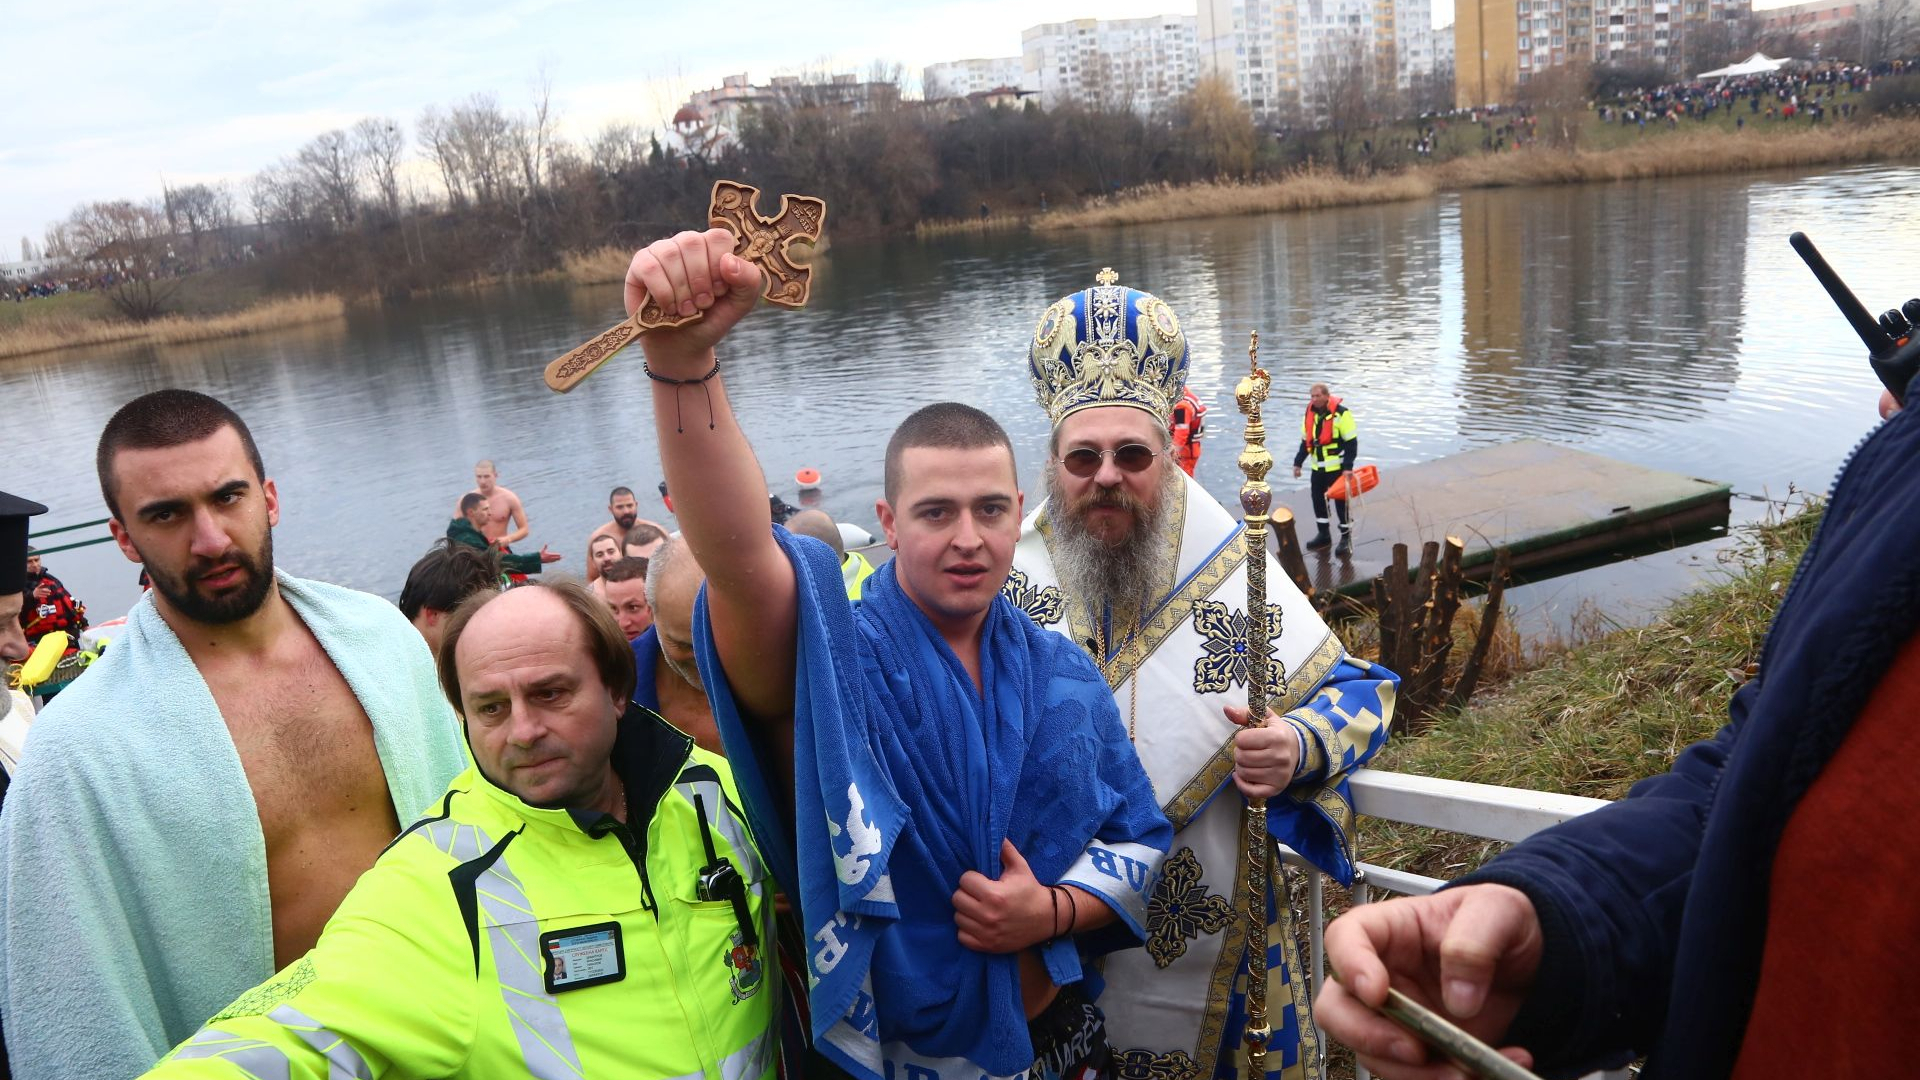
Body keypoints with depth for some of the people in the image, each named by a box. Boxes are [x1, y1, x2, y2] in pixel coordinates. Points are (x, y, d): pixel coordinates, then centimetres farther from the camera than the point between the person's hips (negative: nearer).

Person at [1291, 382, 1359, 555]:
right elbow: (1305, 441, 15)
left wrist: (1348, 466, -18)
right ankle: (1323, 535, 25)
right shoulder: (1310, 413, 5)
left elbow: (1351, 442, -13)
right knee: (1318, 500, 11)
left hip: (1337, 467, -6)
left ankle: (1346, 536, 10)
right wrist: (1298, 463, 11)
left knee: (1341, 501, -1)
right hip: (1318, 467, 6)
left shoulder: (1341, 413, -15)